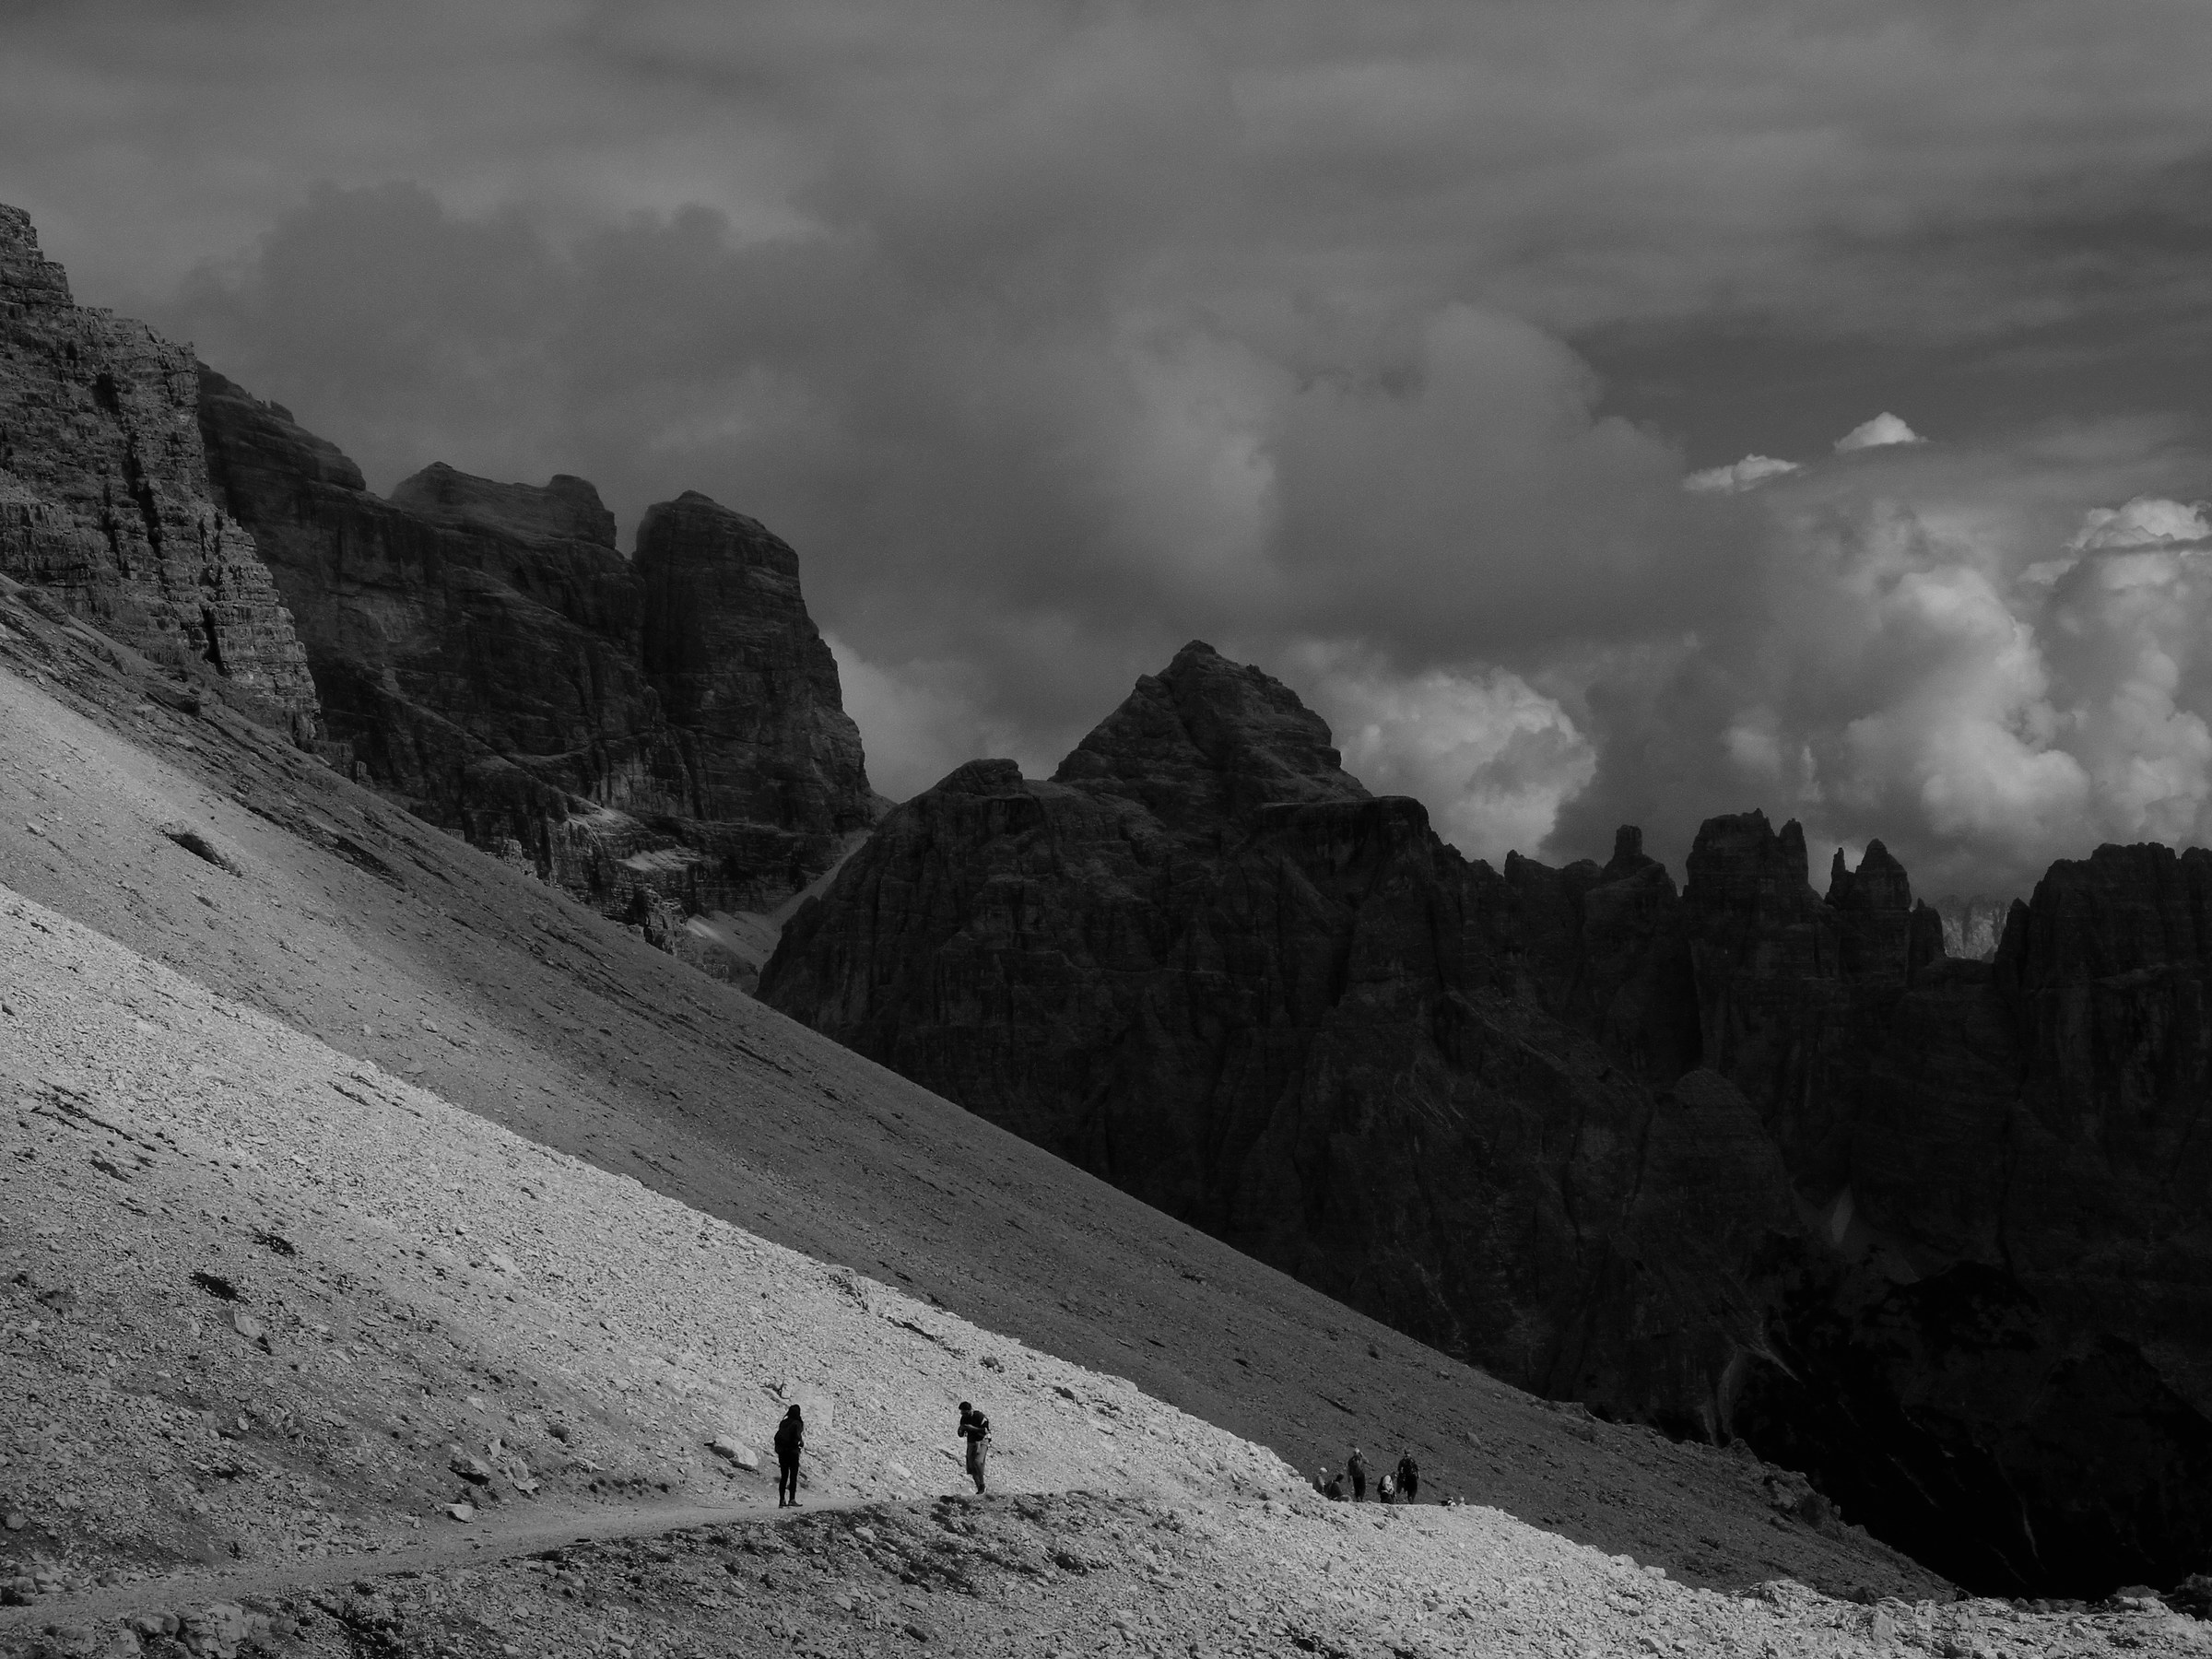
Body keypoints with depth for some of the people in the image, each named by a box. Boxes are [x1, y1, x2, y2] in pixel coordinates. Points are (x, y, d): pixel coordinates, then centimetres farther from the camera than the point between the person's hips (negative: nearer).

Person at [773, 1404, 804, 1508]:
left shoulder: (783, 1423, 8)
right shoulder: (797, 1424, -9)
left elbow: (777, 1437, 7)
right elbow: (797, 1438, -17)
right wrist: (801, 1443, 3)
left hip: (782, 1452, 5)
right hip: (793, 1452, -5)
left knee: (783, 1476, 10)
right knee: (793, 1476, 0)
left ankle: (782, 1500, 7)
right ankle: (792, 1499, -8)